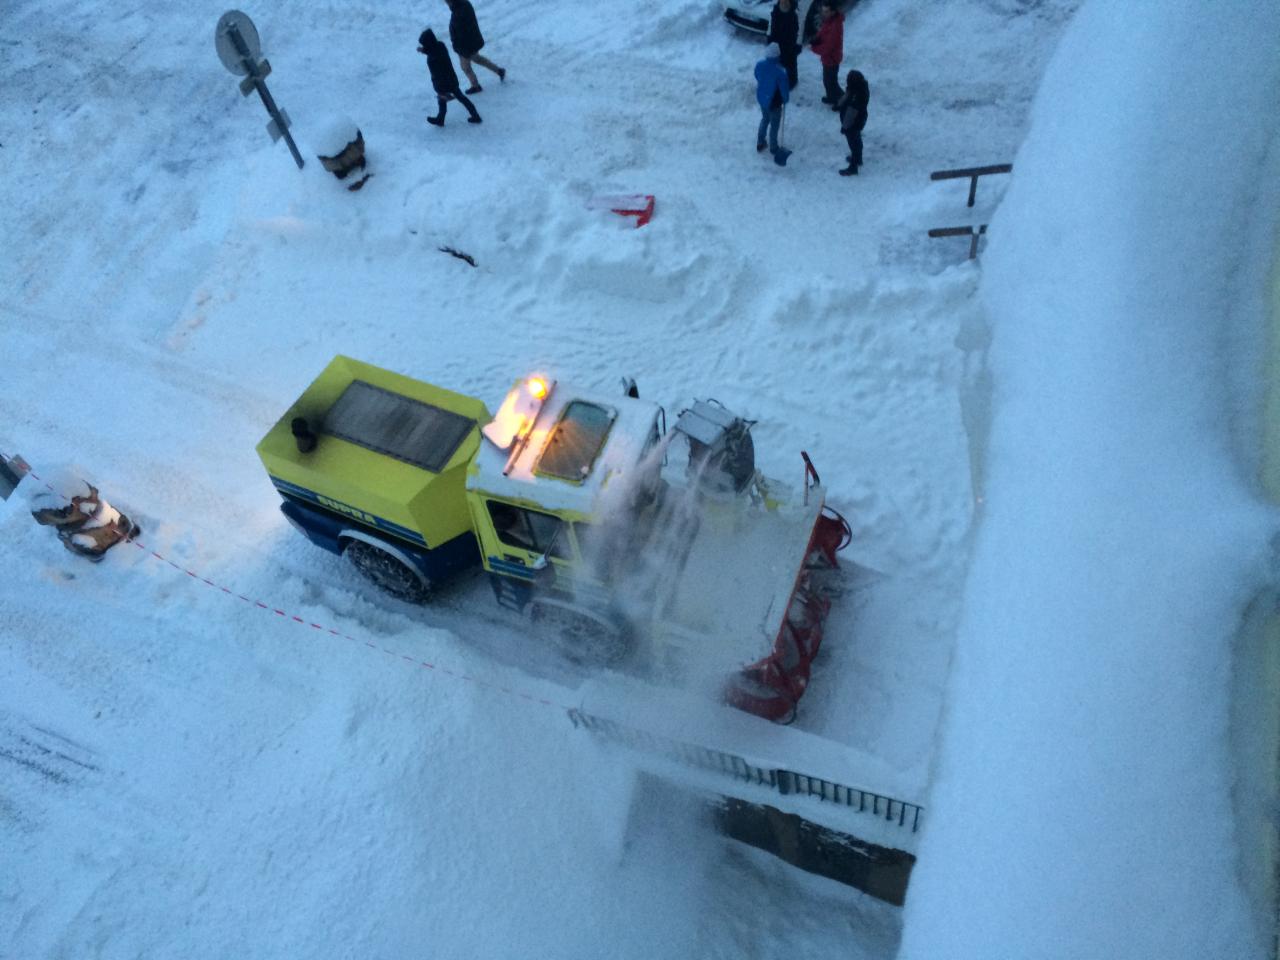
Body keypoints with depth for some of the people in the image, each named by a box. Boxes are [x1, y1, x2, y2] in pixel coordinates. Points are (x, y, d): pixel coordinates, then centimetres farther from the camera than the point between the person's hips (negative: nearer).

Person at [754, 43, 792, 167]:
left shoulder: (759, 65, -18)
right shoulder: (780, 72, -34)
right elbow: (784, 88, -20)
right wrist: (786, 99, 2)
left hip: (761, 98, 5)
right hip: (774, 102, -5)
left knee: (764, 119, 31)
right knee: (774, 125, 18)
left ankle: (760, 144, 45)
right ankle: (774, 149, 38)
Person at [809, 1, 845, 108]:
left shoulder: (835, 26, -34)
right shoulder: (828, 20, -4)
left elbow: (827, 48, -32)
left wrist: (813, 48, -18)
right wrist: (815, 41, -13)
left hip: (831, 59, -9)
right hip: (828, 57, 9)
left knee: (831, 81, 7)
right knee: (827, 79, 26)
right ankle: (832, 97, 47)